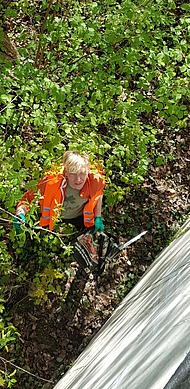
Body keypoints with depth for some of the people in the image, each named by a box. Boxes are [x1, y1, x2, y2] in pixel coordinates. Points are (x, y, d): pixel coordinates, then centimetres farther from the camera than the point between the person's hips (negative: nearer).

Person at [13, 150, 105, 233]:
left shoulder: (95, 180, -32)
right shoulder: (52, 181, -40)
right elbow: (29, 198, -26)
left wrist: (98, 218, -1)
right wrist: (20, 214, -46)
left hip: (79, 219, 2)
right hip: (53, 220, -2)